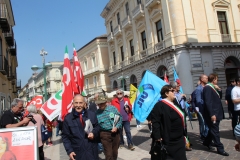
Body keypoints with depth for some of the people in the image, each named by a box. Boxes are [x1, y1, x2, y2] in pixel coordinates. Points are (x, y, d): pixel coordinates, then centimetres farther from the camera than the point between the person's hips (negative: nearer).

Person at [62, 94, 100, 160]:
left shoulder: (92, 114, -2)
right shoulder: (68, 118, -4)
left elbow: (97, 127, 12)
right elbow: (65, 136, 1)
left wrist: (93, 133, -10)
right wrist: (69, 151, -8)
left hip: (92, 151, 1)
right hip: (77, 153, -1)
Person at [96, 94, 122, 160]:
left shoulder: (112, 108, -2)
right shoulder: (97, 113, -4)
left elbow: (120, 118, 2)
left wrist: (117, 127, -12)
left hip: (115, 133, 2)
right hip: (105, 134, -2)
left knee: (115, 152, 18)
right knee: (108, 154, -1)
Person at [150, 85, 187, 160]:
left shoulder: (174, 104, 13)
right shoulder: (159, 105, -17)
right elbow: (155, 122, -23)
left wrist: (183, 135, 21)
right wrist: (157, 137, -28)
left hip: (178, 140, 9)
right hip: (167, 142, -9)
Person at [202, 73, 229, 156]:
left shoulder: (212, 87, 14)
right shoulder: (207, 88, -17)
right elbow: (208, 102, -24)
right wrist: (212, 114, -26)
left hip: (216, 113, 10)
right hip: (212, 114, -10)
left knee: (213, 130, 19)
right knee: (215, 131, 0)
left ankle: (207, 142, 36)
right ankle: (220, 149, 8)